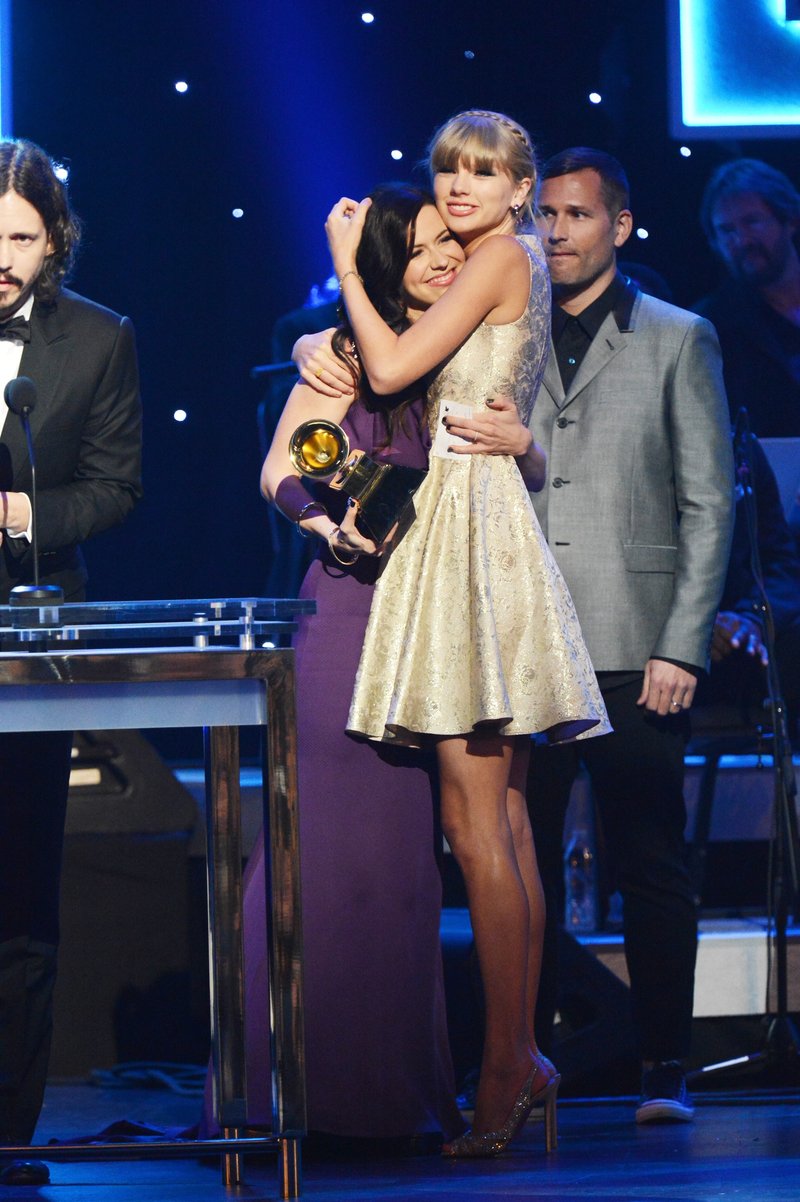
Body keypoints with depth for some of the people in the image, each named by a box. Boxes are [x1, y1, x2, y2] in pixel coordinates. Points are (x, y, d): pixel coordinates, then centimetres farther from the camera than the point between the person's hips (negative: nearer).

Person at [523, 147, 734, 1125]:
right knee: (520, 866, 1)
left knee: (651, 869, -1)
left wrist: (681, 647, -6)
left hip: (633, 652, -2)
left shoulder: (677, 341, 7)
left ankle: (664, 1069, 4)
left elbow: (708, 505, 3)